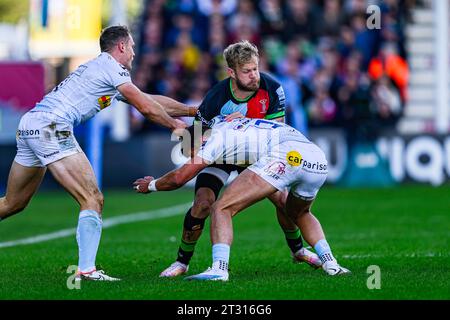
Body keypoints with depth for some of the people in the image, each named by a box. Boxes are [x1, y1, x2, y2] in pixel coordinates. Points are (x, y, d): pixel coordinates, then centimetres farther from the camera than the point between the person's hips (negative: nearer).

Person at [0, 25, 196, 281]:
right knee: (93, 200, -10)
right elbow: (146, 108, 0)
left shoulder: (97, 68, 29)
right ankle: (86, 270, -18)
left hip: (29, 125, 10)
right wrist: (174, 125, 17)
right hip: (51, 126, -10)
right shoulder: (111, 66, 1)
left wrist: (195, 111, 35)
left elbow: (151, 100, 33)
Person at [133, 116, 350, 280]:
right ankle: (329, 262, 20)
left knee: (222, 209, -1)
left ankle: (219, 268, -18)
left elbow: (178, 178, 11)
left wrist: (151, 185, 31)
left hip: (286, 155, -8)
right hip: (319, 160, 8)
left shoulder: (215, 138, 12)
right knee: (300, 213, 37)